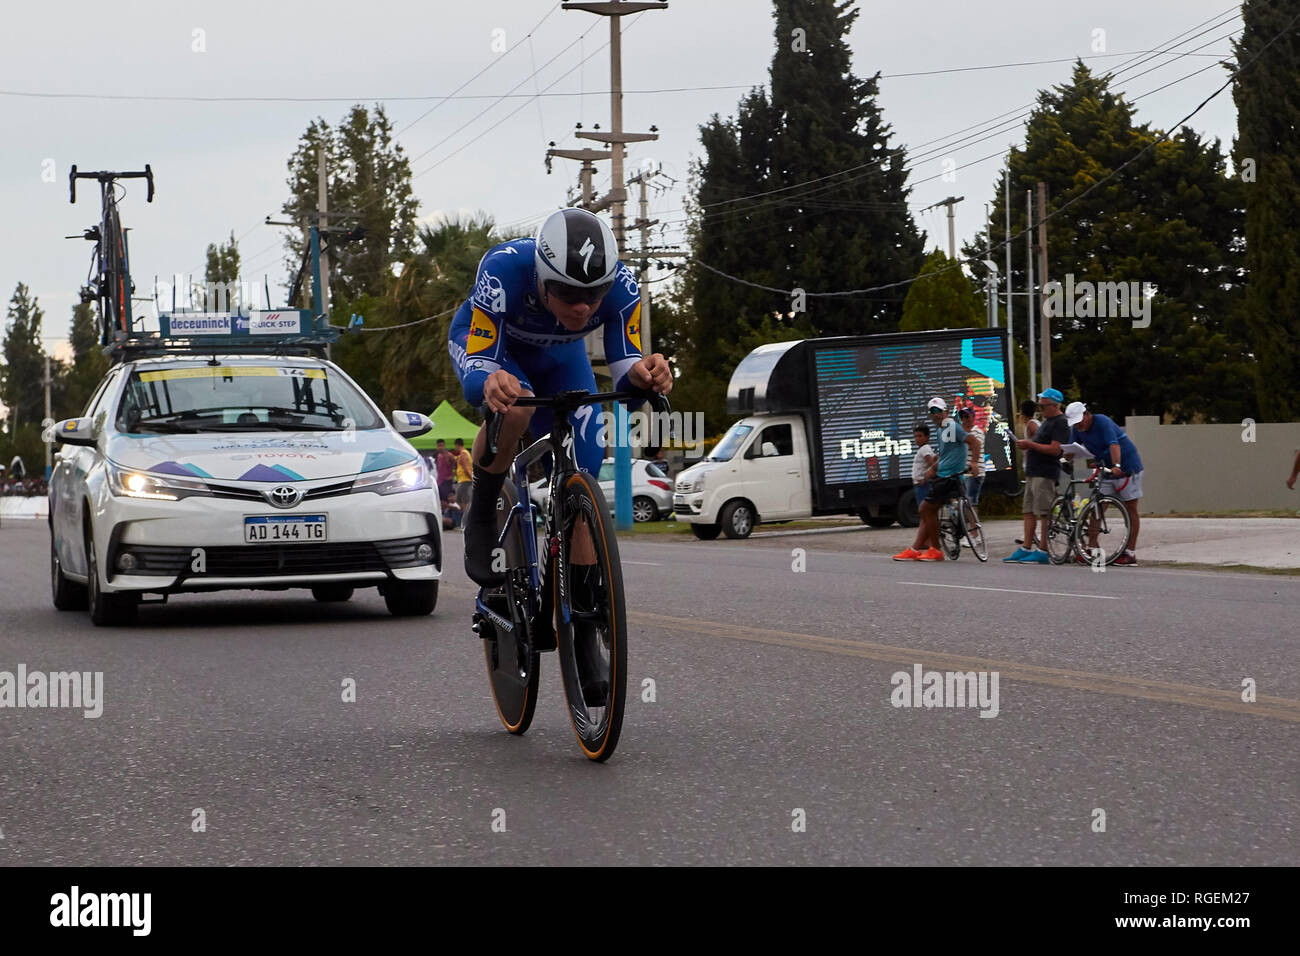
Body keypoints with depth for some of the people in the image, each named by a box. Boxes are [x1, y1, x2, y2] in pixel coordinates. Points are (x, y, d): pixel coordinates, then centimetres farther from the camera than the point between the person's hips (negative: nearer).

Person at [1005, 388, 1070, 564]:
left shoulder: (1060, 423, -12)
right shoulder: (1047, 421, 20)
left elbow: (1055, 449, -20)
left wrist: (1030, 444, -16)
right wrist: (1027, 445, 12)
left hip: (1046, 474, -10)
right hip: (1034, 473, 10)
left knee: (1043, 513, -10)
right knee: (1029, 512, 9)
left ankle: (1043, 552, -10)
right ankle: (1026, 548, 12)